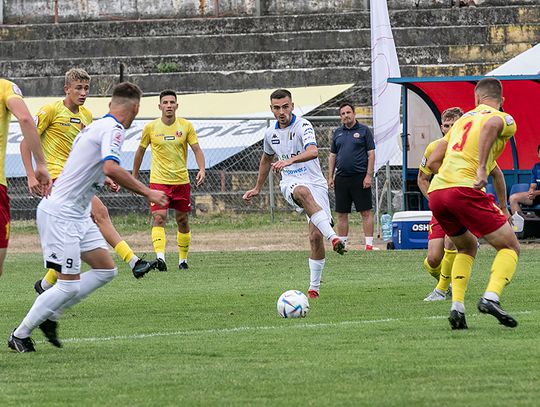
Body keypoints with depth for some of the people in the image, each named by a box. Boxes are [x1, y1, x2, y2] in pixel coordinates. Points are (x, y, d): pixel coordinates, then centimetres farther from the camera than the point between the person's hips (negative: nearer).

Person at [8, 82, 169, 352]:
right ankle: (20, 335, 5)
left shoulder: (96, 126, 14)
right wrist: (147, 192, -25)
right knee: (69, 285, -8)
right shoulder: (113, 129, -15)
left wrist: (105, 180, 36)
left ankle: (50, 316, 15)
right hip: (61, 215, -10)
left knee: (106, 269, 8)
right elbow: (111, 168, -31)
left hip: (78, 215, 10)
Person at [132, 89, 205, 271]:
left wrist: (202, 169, -17)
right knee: (159, 217, -19)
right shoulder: (151, 128, 0)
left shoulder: (186, 126, 1)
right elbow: (140, 151, 12)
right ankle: (160, 256, -31)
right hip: (158, 181, -2)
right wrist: (134, 176, 16)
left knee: (183, 221, 8)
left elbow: (197, 149, 0)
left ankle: (183, 259, 22)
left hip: (181, 180, 2)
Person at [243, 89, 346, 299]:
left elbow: (313, 151, -30)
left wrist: (290, 160, -46)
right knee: (303, 192, -38)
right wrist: (257, 188, 34)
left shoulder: (303, 126, -10)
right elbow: (266, 159, 29)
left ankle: (314, 287, 4)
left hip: (315, 183, -2)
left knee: (316, 236, -11)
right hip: (290, 183, 2)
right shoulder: (270, 133, 9)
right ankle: (334, 238, -52)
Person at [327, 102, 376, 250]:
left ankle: (369, 244, -3)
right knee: (341, 214, 6)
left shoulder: (364, 131, 1)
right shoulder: (338, 133, 14)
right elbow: (332, 156, 17)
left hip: (360, 177, -4)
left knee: (366, 212, -4)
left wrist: (368, 175, -10)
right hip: (341, 178, 4)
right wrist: (330, 177, 10)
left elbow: (371, 154, -2)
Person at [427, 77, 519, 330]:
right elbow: (490, 126, -19)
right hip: (465, 190, -6)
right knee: (510, 247, 3)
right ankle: (491, 297, -20)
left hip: (436, 194, 6)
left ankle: (457, 306, 10)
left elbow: (433, 162, 25)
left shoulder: (463, 120, 28)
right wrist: (482, 168, -24)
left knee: (467, 247, 27)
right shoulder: (504, 119, 8)